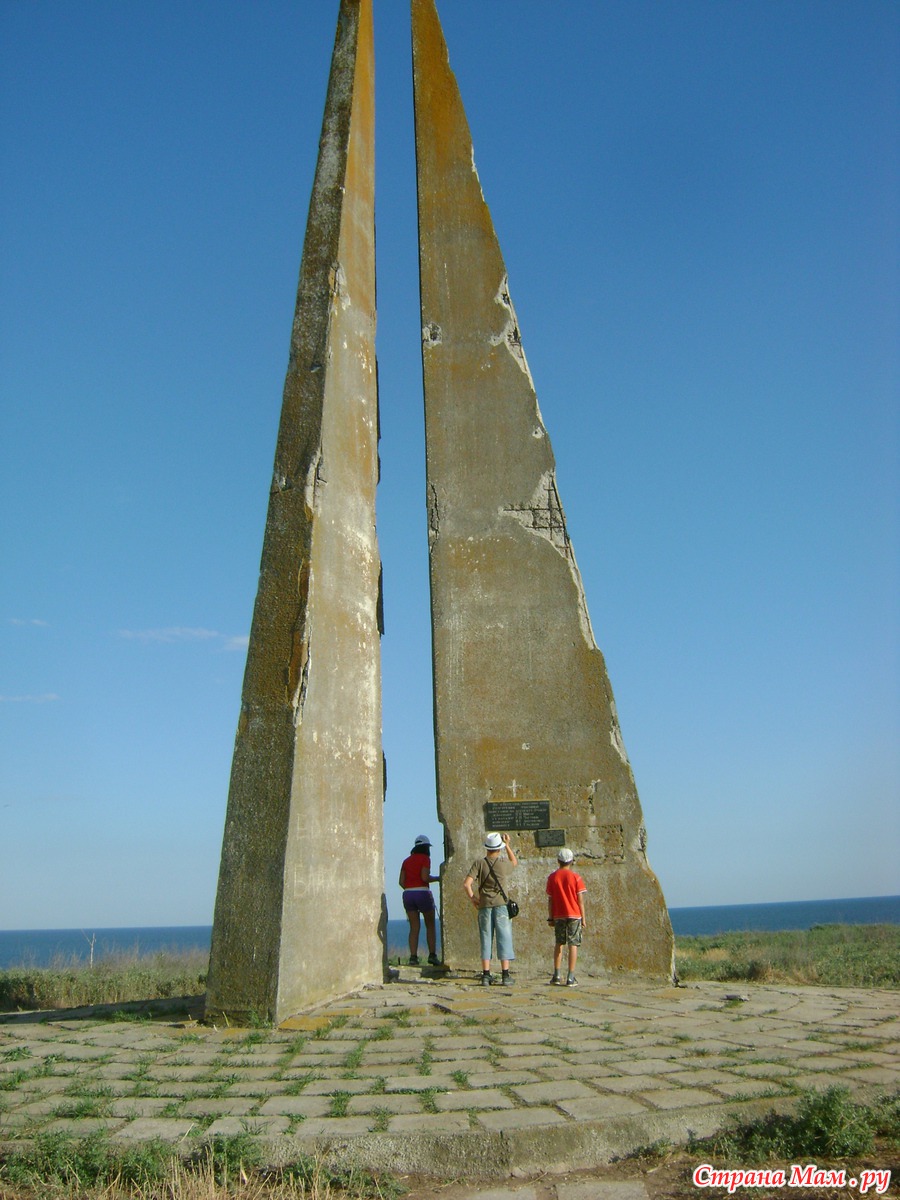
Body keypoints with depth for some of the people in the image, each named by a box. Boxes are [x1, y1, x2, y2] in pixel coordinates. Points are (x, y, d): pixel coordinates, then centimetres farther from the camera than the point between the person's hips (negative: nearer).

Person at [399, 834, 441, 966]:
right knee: (430, 925, 9)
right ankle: (432, 955, 4)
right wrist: (437, 878, 2)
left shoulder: (407, 860, 14)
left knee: (414, 928, 7)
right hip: (423, 894, -5)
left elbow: (401, 882, 9)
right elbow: (425, 877, -15)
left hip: (408, 894, 5)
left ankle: (413, 956, -3)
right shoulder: (425, 858, -3)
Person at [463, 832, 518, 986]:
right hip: (501, 904, -1)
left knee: (486, 939, 7)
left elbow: (466, 883, -12)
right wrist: (508, 845, 23)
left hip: (484, 905, 1)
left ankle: (486, 975, 6)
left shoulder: (479, 863, -4)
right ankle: (505, 975, 2)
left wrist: (472, 898, 2)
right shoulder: (504, 863, -3)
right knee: (504, 939, 3)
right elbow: (515, 862, 22)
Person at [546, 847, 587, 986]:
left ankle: (556, 975, 13)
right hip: (574, 915, -2)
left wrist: (550, 917, 9)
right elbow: (580, 900, -5)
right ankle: (571, 977, -3)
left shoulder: (552, 877, 0)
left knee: (559, 944, 14)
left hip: (558, 916, 2)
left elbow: (550, 900, 1)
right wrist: (583, 919, 1)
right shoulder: (575, 877, -5)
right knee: (573, 945, 0)